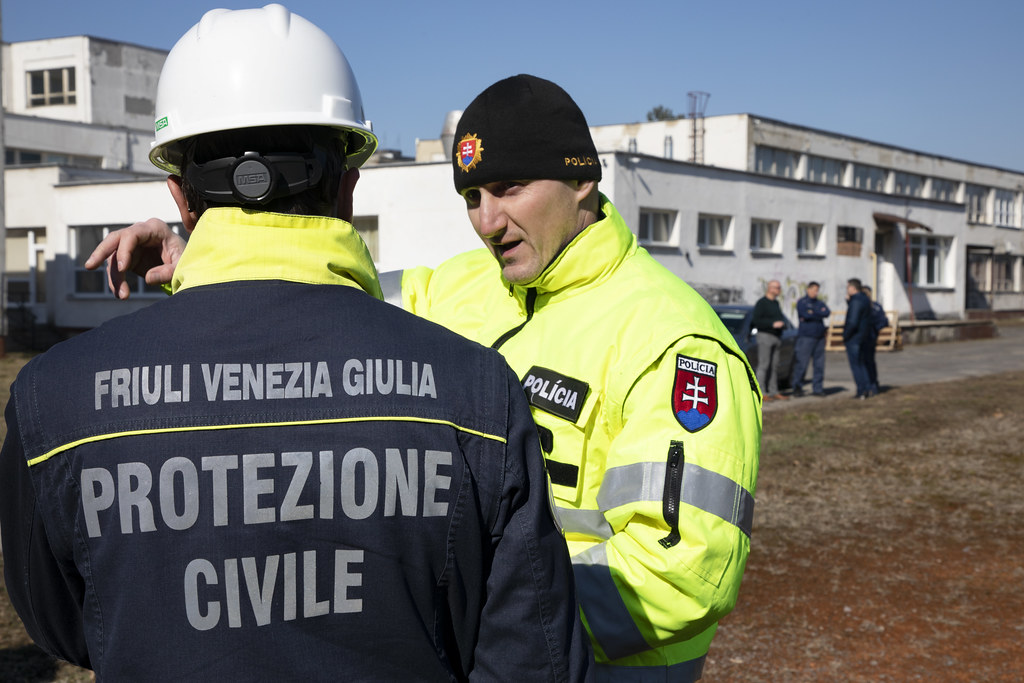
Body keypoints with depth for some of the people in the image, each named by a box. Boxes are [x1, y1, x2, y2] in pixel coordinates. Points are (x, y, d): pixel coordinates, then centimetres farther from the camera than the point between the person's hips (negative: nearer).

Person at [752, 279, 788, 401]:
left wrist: (782, 324, 5)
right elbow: (756, 321, -16)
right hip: (765, 336, -8)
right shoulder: (761, 303, -8)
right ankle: (761, 393, -9)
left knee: (774, 366, 8)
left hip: (776, 336, 8)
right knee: (763, 365, -9)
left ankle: (774, 392, 11)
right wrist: (773, 324, -21)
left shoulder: (776, 303, 17)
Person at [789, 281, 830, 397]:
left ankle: (818, 388, 9)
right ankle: (797, 387, 2)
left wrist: (813, 313, -9)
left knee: (819, 364, 3)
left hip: (820, 336, 5)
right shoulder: (802, 302, 2)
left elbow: (826, 313, -2)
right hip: (806, 336, -5)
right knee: (801, 363, -7)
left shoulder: (820, 303, 17)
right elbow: (805, 314, -16)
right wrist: (819, 314, -6)